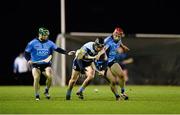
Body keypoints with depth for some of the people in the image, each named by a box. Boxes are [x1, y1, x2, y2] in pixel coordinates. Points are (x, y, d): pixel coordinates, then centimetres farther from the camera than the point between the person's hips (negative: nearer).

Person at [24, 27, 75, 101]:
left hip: (46, 64, 2)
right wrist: (28, 60, -18)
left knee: (50, 76, -22)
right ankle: (37, 95, -3)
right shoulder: (32, 43, -4)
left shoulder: (49, 43, 4)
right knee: (36, 78, -20)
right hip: (36, 64, -2)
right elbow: (26, 52, 0)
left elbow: (58, 49, 6)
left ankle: (46, 91, 4)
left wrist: (67, 53, -3)